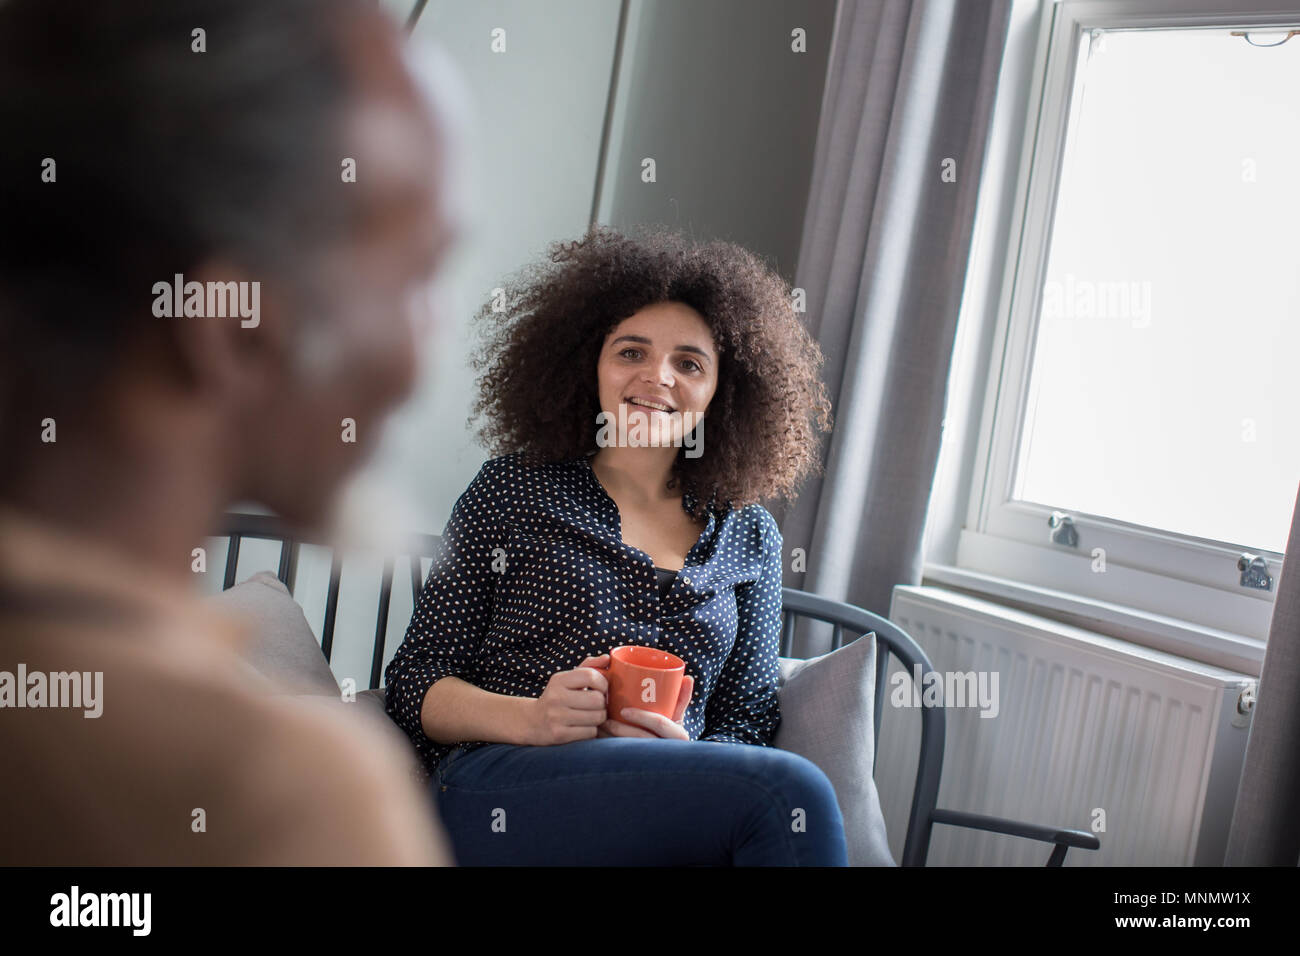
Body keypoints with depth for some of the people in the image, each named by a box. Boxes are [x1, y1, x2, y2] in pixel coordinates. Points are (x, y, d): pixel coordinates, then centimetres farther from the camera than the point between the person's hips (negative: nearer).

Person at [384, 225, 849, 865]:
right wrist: (531, 717, -13)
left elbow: (748, 721, 16)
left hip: (671, 804, 4)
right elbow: (416, 682, 7)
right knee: (792, 792, -30)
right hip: (496, 788, -3)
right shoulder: (513, 490, 11)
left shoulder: (749, 535, 18)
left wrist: (685, 756, -9)